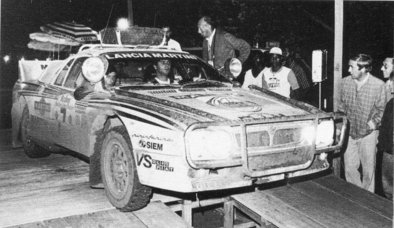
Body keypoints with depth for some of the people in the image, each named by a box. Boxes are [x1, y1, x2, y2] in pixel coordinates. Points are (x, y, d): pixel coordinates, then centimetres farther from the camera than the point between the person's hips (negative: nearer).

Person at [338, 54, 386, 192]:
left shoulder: (378, 85, -13)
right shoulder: (345, 82, -3)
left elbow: (382, 108, -3)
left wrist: (374, 121, -12)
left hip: (368, 133, -3)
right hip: (350, 133, 3)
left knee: (368, 169, 8)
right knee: (349, 168, 9)